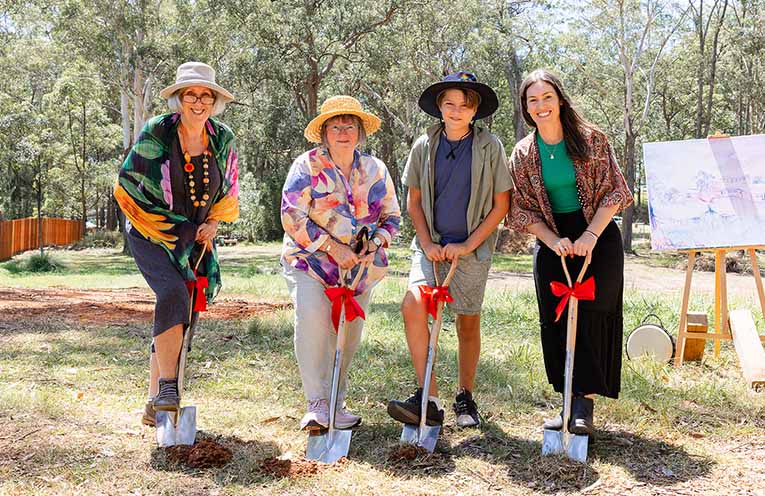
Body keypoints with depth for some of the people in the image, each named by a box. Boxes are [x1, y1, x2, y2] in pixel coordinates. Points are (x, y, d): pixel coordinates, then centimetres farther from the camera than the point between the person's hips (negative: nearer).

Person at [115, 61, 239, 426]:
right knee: (174, 293, -28)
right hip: (150, 234, -4)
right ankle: (167, 386, -20)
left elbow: (229, 190, 13)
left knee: (182, 315, 3)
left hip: (196, 237, 4)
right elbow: (128, 183, -3)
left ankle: (154, 404, 13)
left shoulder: (222, 139, 1)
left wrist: (212, 222, -3)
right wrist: (165, 227, -5)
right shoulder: (156, 132, -10)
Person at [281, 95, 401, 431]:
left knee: (349, 333, 5)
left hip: (359, 266, 4)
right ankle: (317, 403, -19)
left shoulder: (375, 170, 8)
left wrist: (374, 244, -8)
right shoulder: (308, 165, -4)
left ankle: (336, 403, 22)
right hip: (310, 260, -4)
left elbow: (392, 217, 13)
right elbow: (292, 217, -11)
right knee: (312, 315, -26)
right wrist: (332, 247, -17)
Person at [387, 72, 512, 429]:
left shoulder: (490, 147, -4)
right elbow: (414, 201, 10)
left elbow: (501, 205, -2)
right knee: (412, 306, -20)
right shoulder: (424, 146, 2)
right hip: (432, 243, 2)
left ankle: (465, 397, 27)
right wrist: (427, 243, -3)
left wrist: (468, 245, -9)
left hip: (472, 247, -1)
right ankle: (428, 399, -16)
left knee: (468, 323, 8)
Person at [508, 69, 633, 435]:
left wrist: (590, 236, -16)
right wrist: (554, 241, -12)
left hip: (597, 235, -2)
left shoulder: (591, 139, -5)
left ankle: (584, 405, -3)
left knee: (591, 316, -7)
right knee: (555, 322, 0)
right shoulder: (523, 154, 2)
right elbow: (521, 209, 2)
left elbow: (613, 192, -6)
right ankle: (570, 403, 10)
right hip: (552, 241, 3)